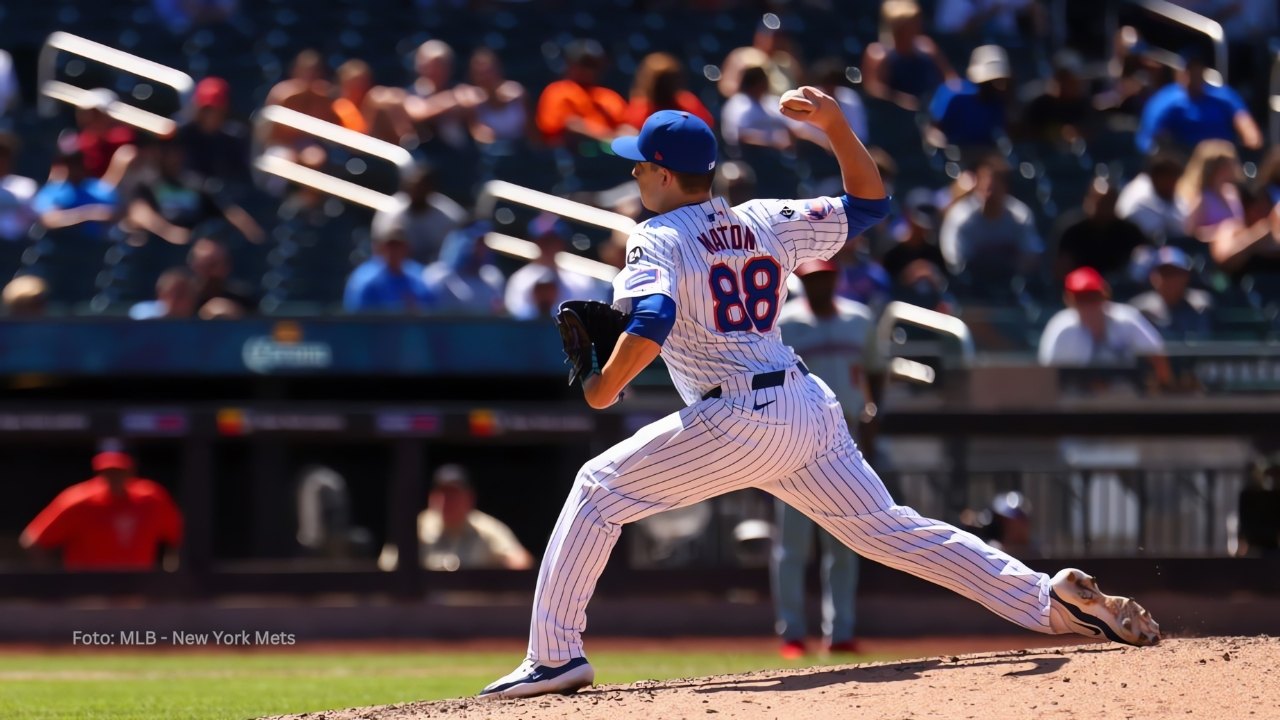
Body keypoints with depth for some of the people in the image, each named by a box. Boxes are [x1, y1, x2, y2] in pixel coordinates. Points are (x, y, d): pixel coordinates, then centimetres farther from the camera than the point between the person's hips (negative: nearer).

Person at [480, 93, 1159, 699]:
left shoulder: (657, 241, -3)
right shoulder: (765, 222, 14)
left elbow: (650, 327, -21)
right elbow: (869, 203, 22)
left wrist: (602, 387, -8)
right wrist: (836, 124, 13)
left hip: (738, 422, -7)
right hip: (811, 410, 7)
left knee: (598, 491, 4)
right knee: (890, 529, 11)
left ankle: (556, 654, -2)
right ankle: (1052, 598, 0)